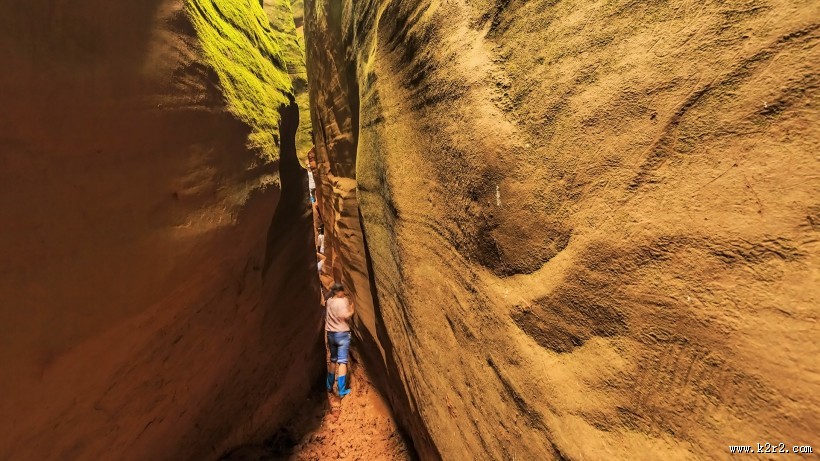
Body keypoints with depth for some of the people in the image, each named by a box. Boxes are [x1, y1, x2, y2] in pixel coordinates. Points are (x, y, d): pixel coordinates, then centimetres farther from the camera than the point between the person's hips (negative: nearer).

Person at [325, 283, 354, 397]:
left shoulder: (328, 301, 7)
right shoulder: (343, 301, -14)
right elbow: (346, 316, -22)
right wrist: (351, 309, -3)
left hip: (330, 333, 7)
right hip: (342, 333, -7)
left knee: (333, 359, 20)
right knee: (342, 361, -2)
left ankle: (329, 386, 28)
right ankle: (342, 390, -1)